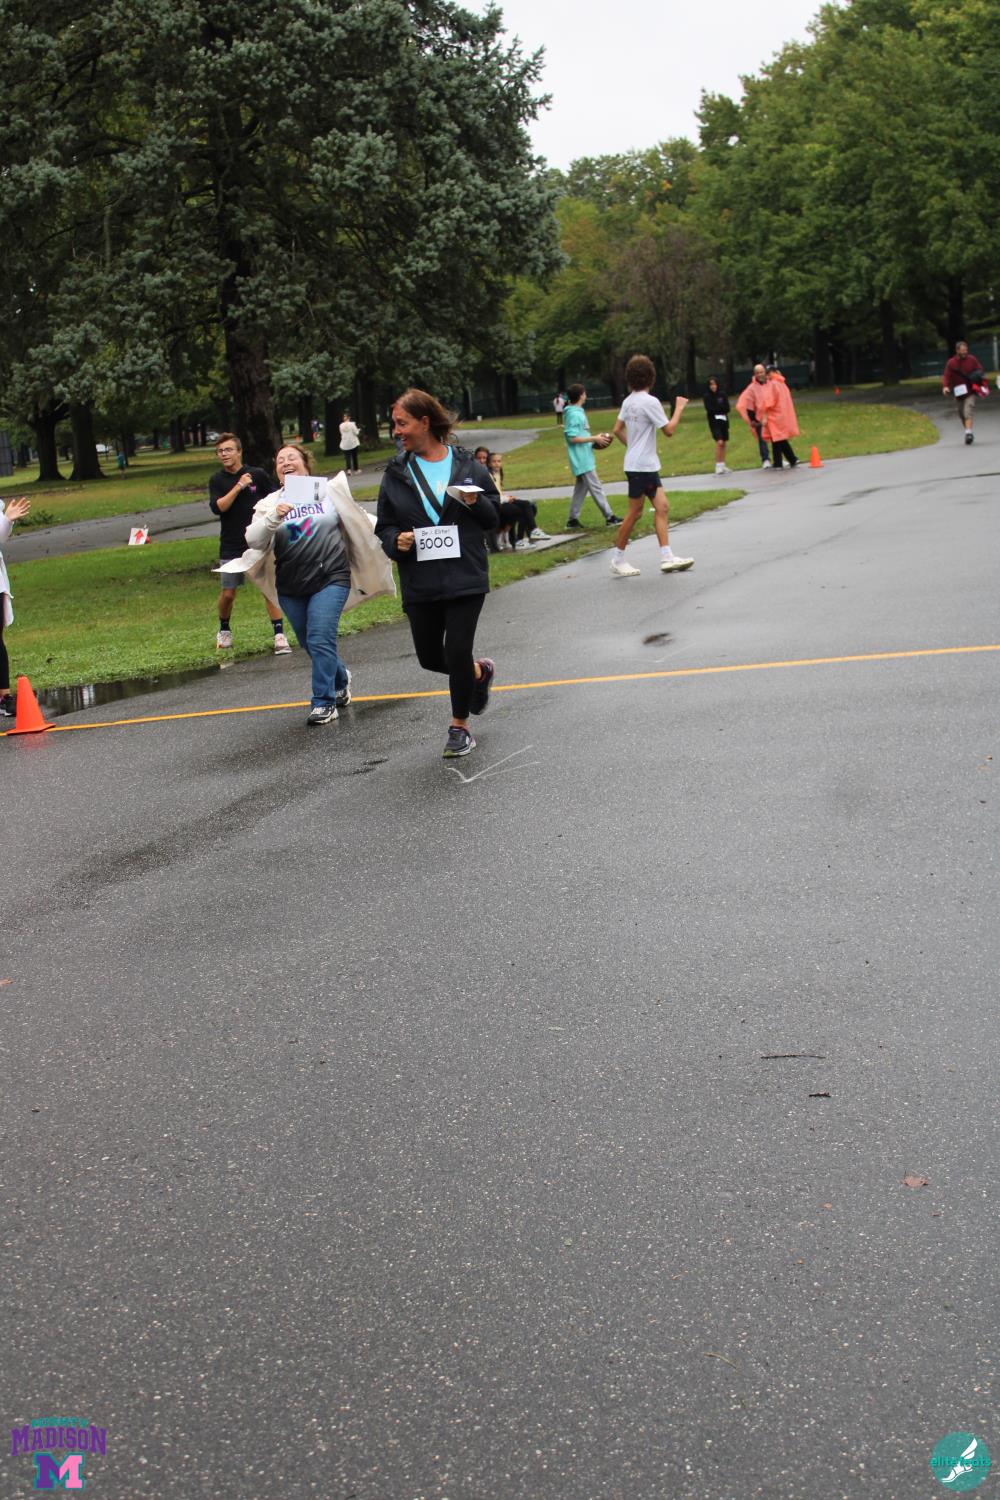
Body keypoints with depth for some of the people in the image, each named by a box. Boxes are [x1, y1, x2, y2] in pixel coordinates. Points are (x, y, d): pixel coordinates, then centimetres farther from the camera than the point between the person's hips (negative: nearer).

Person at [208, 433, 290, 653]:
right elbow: (217, 507, -13)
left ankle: (280, 635, -7)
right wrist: (238, 487, -17)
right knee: (227, 593, 5)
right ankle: (224, 631, 30)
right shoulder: (217, 481, 2)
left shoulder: (258, 475, 0)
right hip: (231, 546, 1)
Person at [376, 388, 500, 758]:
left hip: (465, 577, -3)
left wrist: (477, 503, -14)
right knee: (430, 657, 9)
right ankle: (479, 672, 41)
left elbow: (495, 517, 7)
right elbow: (384, 526, 10)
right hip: (420, 582, 3)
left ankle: (460, 727, 13)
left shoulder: (468, 467, 0)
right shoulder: (396, 474, 5)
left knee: (457, 652, -6)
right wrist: (396, 541, -11)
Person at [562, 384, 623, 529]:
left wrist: (594, 440, 9)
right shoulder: (574, 415, -16)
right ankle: (609, 517, -3)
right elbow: (573, 438, -21)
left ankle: (573, 520, 15)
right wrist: (594, 439, -17)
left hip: (584, 459, 10)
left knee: (581, 489, 12)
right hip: (582, 460, -10)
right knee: (596, 488, -6)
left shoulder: (578, 413, 14)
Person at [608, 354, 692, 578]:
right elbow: (669, 430, -15)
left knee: (662, 508, 5)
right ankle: (618, 560, 8)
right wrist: (679, 408, -3)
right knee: (634, 512, 0)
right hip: (641, 466, -8)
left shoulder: (629, 401, 8)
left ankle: (667, 557, 3)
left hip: (648, 466, 8)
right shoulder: (649, 401, -16)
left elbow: (617, 430, 13)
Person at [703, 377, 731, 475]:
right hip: (714, 422, -4)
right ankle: (718, 466, -13)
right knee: (719, 442, -17)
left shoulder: (722, 394, 1)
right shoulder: (707, 396, -4)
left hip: (723, 421, 4)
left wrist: (716, 409, -12)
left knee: (723, 443, 8)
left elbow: (727, 408, -2)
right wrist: (721, 408, -9)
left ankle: (722, 466, 17)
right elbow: (709, 409, -11)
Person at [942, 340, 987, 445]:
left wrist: (983, 385, -7)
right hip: (958, 393, 2)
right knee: (962, 416, 12)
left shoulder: (972, 360, 0)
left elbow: (981, 372, 5)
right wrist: (945, 386, -27)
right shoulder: (951, 363, -1)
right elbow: (946, 376, -8)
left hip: (970, 393, -2)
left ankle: (968, 433, -27)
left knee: (968, 413, -20)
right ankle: (969, 433, 29)